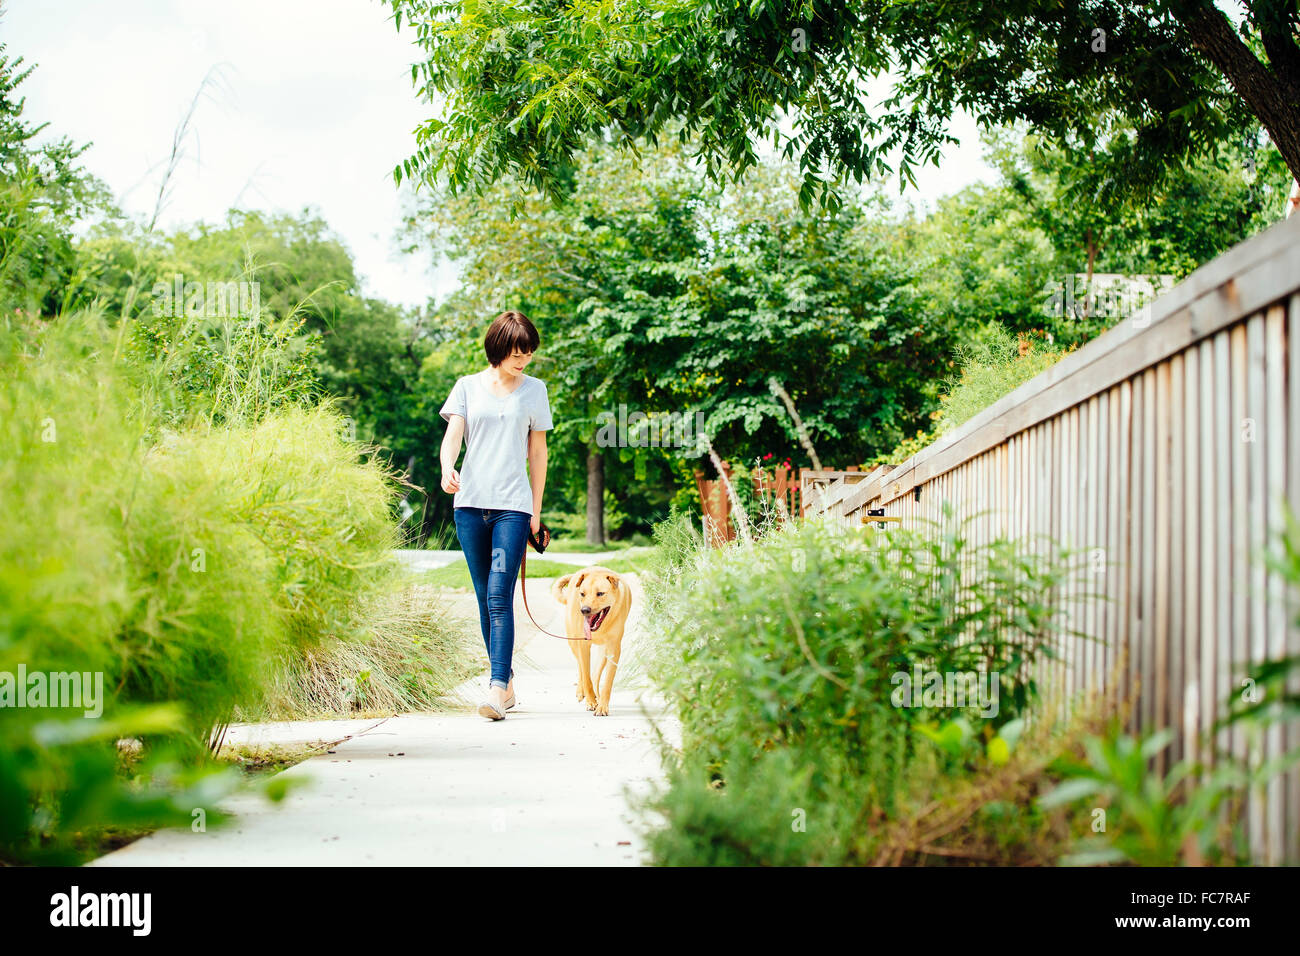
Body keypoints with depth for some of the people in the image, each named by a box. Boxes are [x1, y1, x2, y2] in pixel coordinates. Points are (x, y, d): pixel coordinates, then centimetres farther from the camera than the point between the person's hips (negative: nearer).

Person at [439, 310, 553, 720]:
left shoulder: (534, 390, 10)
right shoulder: (468, 386, 9)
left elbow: (537, 452, 13)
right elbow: (452, 435, -1)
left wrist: (535, 510, 10)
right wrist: (447, 469, -23)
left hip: (513, 505, -2)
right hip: (470, 503, 2)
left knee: (500, 597, -14)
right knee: (485, 599, 6)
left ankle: (497, 688, -20)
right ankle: (506, 682, 16)